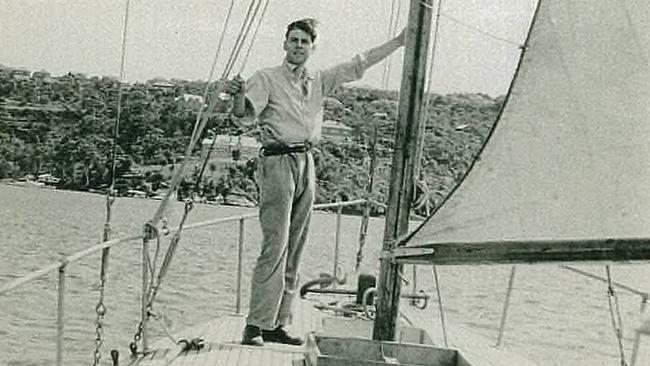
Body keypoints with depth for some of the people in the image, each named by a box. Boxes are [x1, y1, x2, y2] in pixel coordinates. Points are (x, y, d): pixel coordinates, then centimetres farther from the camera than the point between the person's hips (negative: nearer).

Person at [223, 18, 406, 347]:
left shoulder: (318, 81, 16)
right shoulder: (267, 78, 1)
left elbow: (357, 66, 19)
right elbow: (245, 116, -11)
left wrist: (399, 42, 18)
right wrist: (238, 95, -33)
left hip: (307, 163, 6)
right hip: (278, 162, -6)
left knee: (294, 250, 6)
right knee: (275, 247, -14)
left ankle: (277, 325, 11)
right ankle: (254, 327, -11)